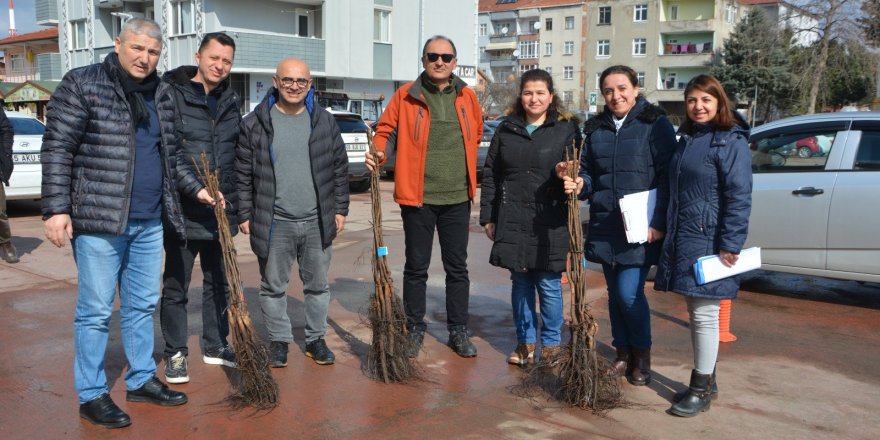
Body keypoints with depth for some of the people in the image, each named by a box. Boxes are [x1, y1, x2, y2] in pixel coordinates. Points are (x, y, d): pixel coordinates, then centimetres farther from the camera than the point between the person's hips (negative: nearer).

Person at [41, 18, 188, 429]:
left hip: (150, 222, 6)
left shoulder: (161, 95, 11)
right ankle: (91, 395, 13)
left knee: (143, 304, 14)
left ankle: (142, 380, 28)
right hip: (99, 220, -6)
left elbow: (170, 155, 19)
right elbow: (57, 149, -9)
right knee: (96, 310, 1)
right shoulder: (82, 84, -6)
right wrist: (56, 209, -14)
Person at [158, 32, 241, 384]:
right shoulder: (170, 94, -8)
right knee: (175, 286, 3)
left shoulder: (230, 101, 10)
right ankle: (175, 354, 17)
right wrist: (196, 188, -26)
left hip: (221, 209, 6)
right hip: (182, 209, -6)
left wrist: (239, 204, 14)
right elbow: (167, 152, -16)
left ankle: (215, 346, 29)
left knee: (219, 281, 15)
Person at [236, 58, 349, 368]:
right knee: (274, 286, 8)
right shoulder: (255, 124, -2)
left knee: (318, 284, 12)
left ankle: (316, 339, 26)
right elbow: (242, 173, 1)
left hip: (317, 221, 2)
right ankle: (279, 340, 24)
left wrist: (340, 209, 7)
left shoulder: (324, 121, 5)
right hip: (274, 223, -2)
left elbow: (340, 168, 10)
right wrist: (244, 214, -1)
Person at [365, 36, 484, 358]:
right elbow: (385, 130, 2)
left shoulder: (466, 96, 6)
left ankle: (458, 331, 22)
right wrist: (378, 154, -17)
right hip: (418, 197, -2)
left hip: (457, 198, 2)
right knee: (416, 267, 7)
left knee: (457, 267, 10)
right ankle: (415, 329, 21)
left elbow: (477, 133, 20)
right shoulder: (406, 96, -2)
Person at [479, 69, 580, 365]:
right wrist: (488, 217, 8)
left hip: (550, 223, -3)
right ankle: (525, 340, 25)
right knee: (520, 282, 11)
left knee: (549, 284, 4)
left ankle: (551, 342, 21)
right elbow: (490, 176, 11)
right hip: (512, 221, 3)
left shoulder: (567, 129, 1)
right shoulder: (506, 130, 9)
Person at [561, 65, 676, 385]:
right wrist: (580, 184, -7)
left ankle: (642, 355, 14)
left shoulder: (655, 124, -4)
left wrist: (659, 223, -14)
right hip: (605, 227, 5)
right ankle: (623, 354, 26)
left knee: (629, 293, -9)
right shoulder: (596, 128, 11)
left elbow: (667, 177, -8)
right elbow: (588, 172, 17)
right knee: (615, 293, 11)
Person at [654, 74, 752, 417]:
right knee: (695, 314, 15)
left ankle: (701, 391, 9)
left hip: (709, 241, -8)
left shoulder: (730, 141, -10)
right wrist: (670, 232, 17)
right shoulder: (687, 139, 15)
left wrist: (731, 244, -19)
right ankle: (705, 380, 27)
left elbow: (739, 196, -16)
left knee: (705, 315, -2)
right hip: (682, 239, 8)